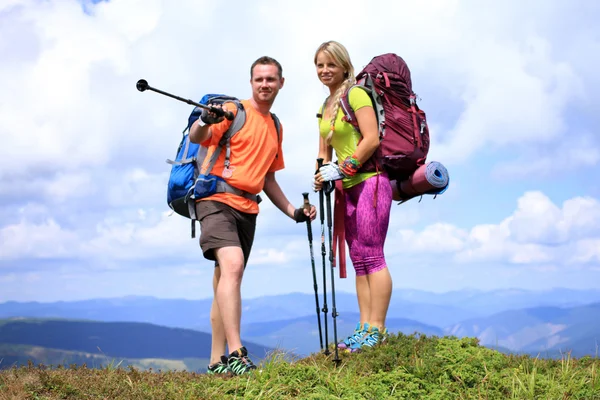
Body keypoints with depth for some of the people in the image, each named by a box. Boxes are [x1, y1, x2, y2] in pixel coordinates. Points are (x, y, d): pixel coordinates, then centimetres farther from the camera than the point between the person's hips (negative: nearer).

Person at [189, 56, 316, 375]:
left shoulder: (276, 127, 19)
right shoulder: (234, 111, -3)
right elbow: (196, 138, -17)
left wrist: (292, 212, 18)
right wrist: (205, 121, -38)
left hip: (248, 208, 8)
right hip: (217, 200, -8)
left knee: (227, 281, 9)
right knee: (232, 265, -27)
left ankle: (217, 362, 12)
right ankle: (235, 354, -33)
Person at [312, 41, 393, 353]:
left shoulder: (356, 94, -9)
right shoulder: (325, 107, 17)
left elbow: (372, 139, -18)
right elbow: (324, 150, 20)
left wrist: (342, 169, -18)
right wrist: (321, 175, 1)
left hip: (370, 181, -9)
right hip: (347, 187, 9)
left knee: (372, 257, -10)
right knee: (358, 261, 8)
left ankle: (376, 329, -8)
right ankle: (365, 327, 11)